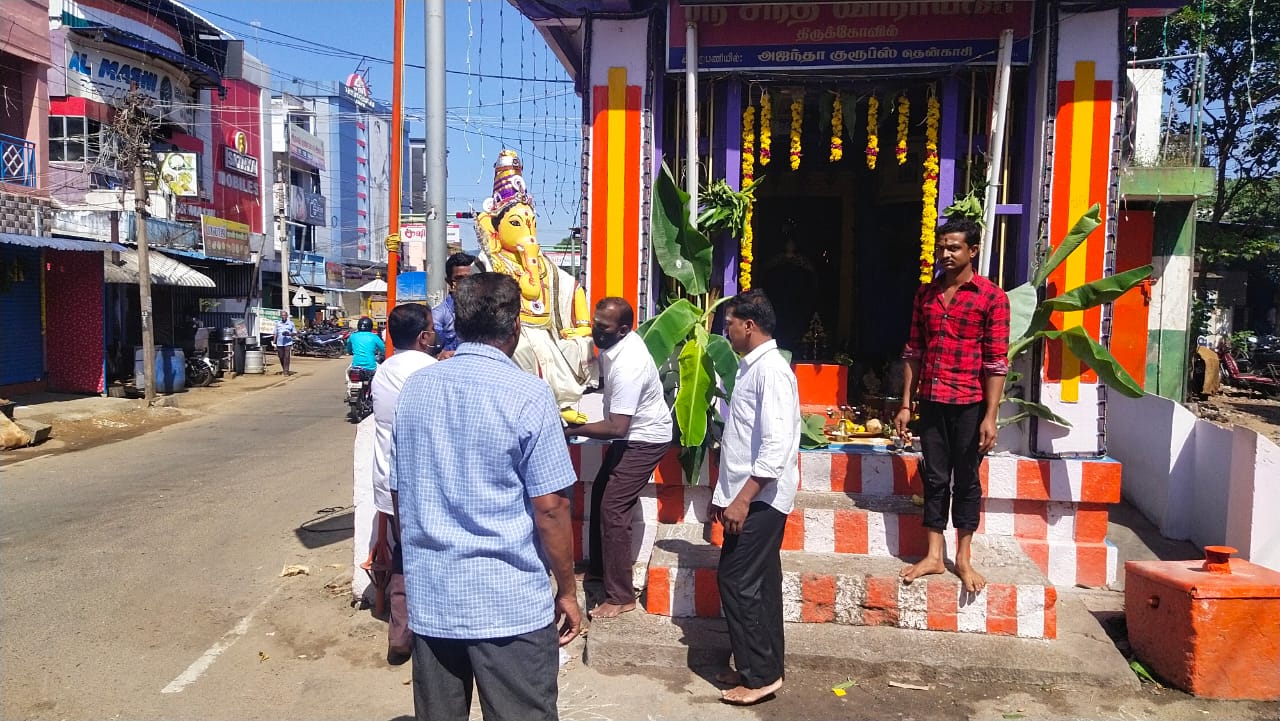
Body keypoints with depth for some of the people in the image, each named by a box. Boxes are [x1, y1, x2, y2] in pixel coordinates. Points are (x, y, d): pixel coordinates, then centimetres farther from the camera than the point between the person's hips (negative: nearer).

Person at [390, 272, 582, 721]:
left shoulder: (413, 389, 4)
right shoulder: (527, 395, -13)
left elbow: (399, 493, 12)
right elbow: (550, 507, -13)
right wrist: (568, 590, -1)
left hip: (428, 598, 6)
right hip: (511, 603, -5)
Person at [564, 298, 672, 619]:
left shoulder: (628, 365, -33)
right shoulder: (615, 343, -4)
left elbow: (616, 428, -33)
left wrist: (571, 429, -25)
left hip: (646, 439, -10)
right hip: (630, 431, 10)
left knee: (612, 508, -13)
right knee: (600, 493, 18)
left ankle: (621, 597, -4)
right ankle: (599, 567, 36)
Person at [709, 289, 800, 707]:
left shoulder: (772, 371, -18)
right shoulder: (751, 367, 12)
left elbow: (777, 446, -25)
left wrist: (742, 499, -24)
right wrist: (725, 494, 19)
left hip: (760, 499, -9)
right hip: (750, 497, 9)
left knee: (737, 581, -4)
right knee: (760, 583, 14)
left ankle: (760, 675, 8)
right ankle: (764, 667, 24)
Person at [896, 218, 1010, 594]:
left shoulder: (992, 296, -6)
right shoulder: (925, 294, 8)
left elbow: (996, 361, -9)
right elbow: (913, 352, 10)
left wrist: (990, 416, -14)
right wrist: (906, 404, 6)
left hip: (969, 404, -4)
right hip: (932, 402, 4)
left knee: (966, 480, 7)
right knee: (935, 479, 10)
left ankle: (963, 558, 20)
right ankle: (933, 556, 19)